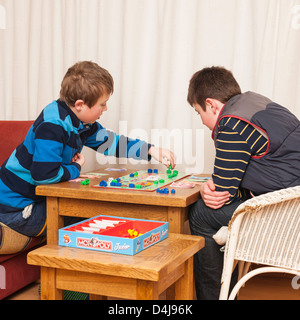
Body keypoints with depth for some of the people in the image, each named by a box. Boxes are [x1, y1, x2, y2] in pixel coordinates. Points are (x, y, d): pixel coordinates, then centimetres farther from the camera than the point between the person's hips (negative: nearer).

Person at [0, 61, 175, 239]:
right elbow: (43, 174, -34)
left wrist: (150, 150, 6)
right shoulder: (52, 126, -27)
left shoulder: (82, 123, 4)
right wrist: (75, 169, -14)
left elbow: (110, 142, 15)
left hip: (38, 196, 9)